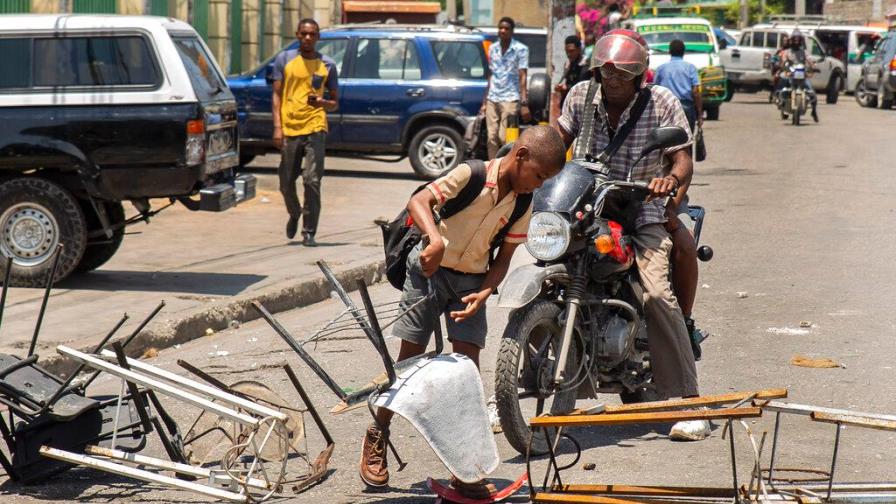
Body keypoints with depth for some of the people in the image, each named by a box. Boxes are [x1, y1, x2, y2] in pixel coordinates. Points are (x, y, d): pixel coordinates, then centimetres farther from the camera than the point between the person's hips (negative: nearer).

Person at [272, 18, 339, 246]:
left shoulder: (327, 65, 9)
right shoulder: (284, 59, 8)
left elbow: (335, 103, 14)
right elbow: (277, 95, 6)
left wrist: (321, 102, -9)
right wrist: (277, 127, -5)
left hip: (314, 129, -1)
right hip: (289, 129, 1)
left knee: (312, 181, -10)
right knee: (286, 182, 7)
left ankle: (309, 232, -4)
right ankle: (294, 214, 37)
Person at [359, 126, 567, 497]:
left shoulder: (523, 205, -2)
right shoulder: (472, 175, -18)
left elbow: (503, 258, 1)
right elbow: (419, 201, -27)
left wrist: (484, 293, -17)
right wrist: (436, 239, -44)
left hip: (472, 282, 4)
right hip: (430, 270, -4)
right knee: (409, 361, 1)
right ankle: (377, 437, 21)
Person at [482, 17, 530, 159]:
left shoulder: (521, 49, -2)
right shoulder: (493, 48, 13)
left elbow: (522, 76, -7)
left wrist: (524, 103, -15)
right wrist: (485, 102, 15)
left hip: (510, 99, -5)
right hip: (492, 99, 5)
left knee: (504, 138, -12)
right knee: (492, 137, 1)